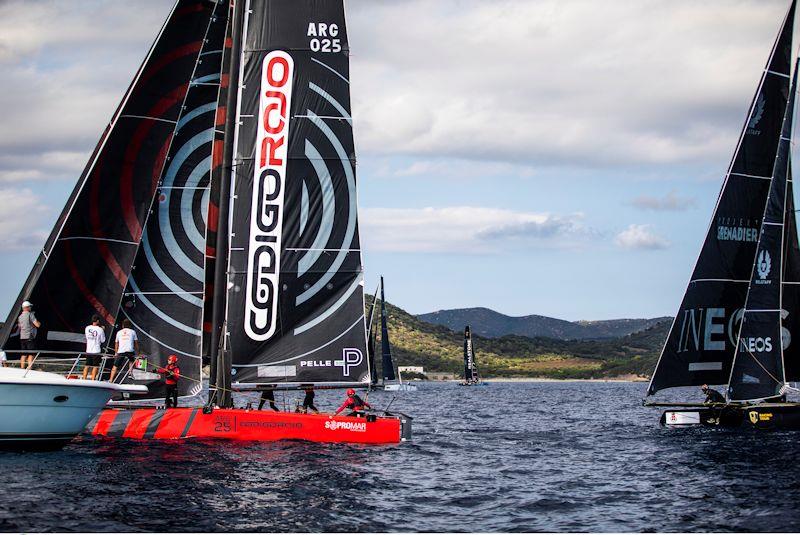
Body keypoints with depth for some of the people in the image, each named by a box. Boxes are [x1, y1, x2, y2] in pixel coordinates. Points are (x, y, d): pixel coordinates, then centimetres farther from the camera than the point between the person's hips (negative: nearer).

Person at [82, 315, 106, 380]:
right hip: (96, 351, -4)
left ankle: (84, 379, 13)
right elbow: (103, 340, -4)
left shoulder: (87, 328, 0)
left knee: (87, 365, 12)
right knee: (95, 366, 3)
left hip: (88, 350, 4)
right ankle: (92, 380, 0)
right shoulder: (100, 330, -12)